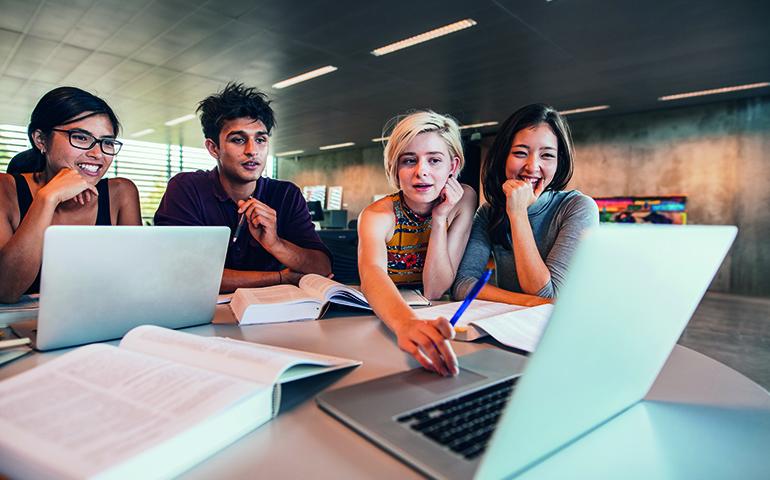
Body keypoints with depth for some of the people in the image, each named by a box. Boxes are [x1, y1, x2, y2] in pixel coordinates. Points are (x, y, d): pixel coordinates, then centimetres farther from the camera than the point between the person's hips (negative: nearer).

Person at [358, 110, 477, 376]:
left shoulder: (463, 200, -10)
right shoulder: (377, 215, -17)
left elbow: (434, 290, -13)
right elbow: (372, 275, -39)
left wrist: (440, 218, -22)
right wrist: (406, 323, -58)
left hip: (430, 317, 2)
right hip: (381, 319, -1)